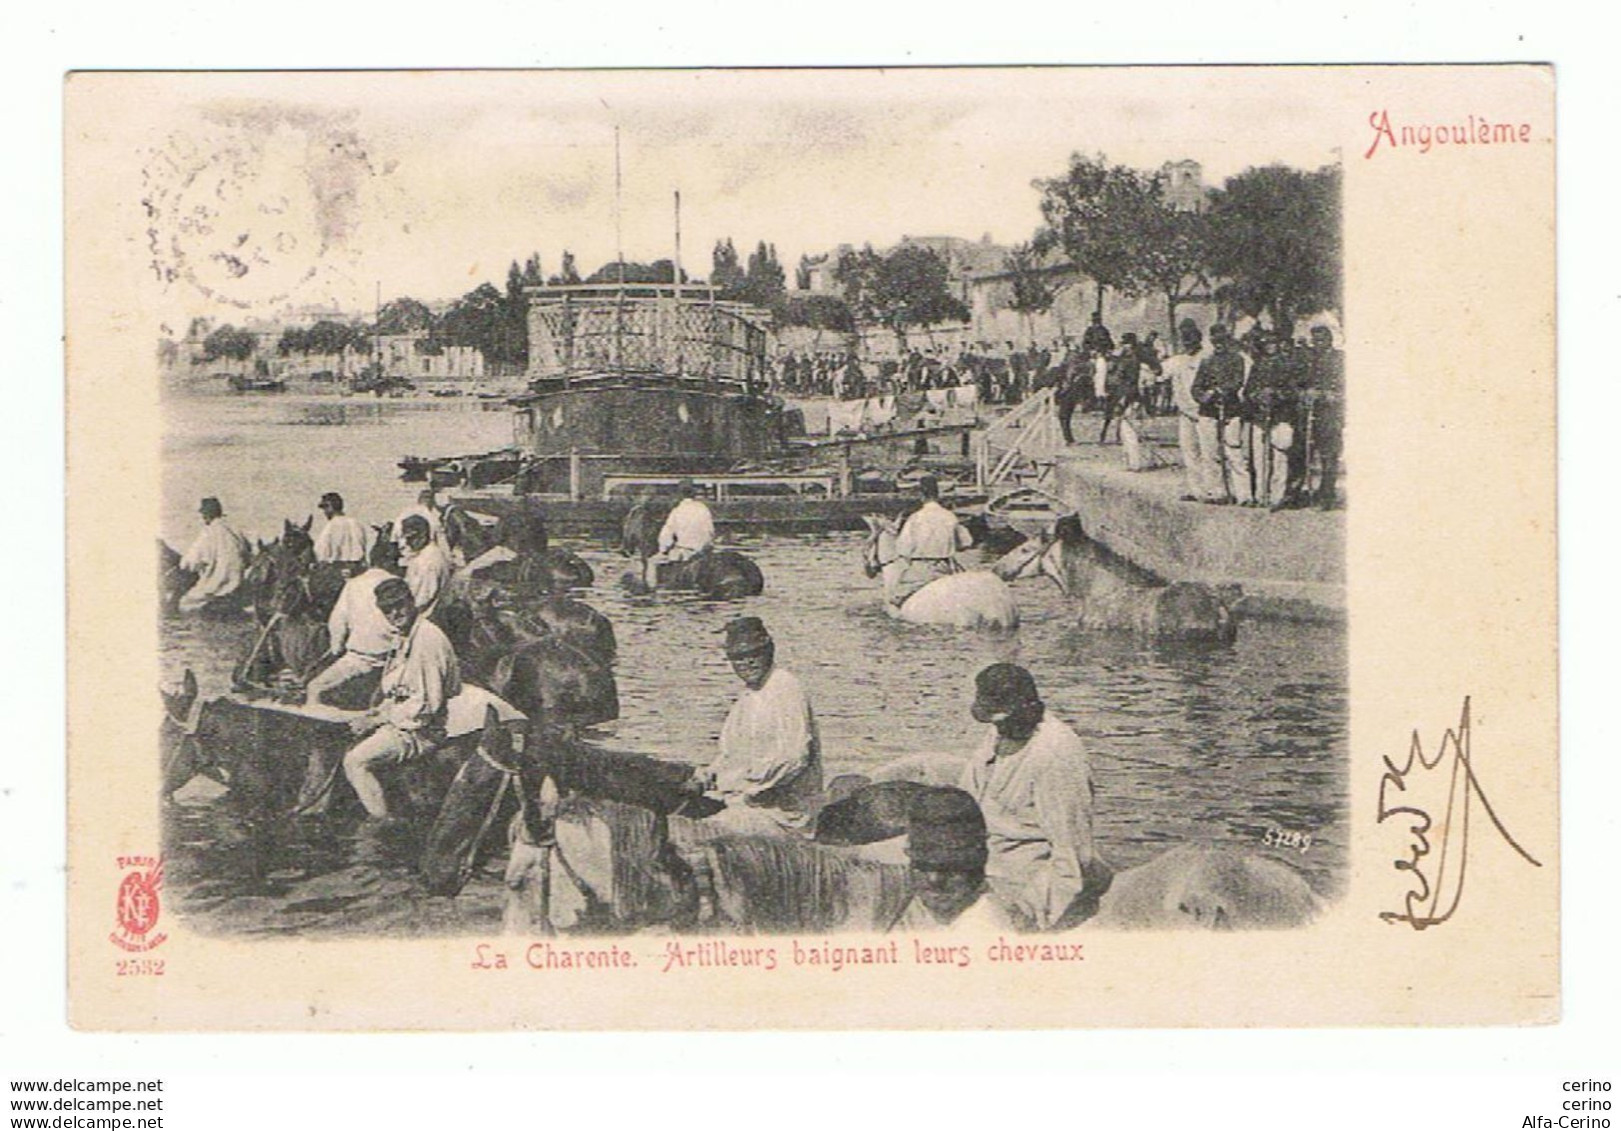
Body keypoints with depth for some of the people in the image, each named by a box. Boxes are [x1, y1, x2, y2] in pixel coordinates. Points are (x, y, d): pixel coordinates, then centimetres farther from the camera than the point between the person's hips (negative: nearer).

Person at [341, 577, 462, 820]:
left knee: (355, 761, -20)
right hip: (403, 722, 10)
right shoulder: (403, 637, 13)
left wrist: (380, 719, -14)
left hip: (422, 730, -10)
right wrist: (378, 711, 5)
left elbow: (427, 703, -22)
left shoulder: (428, 639, -19)